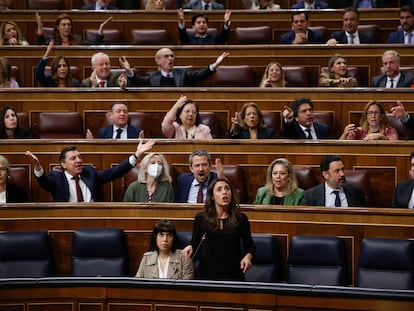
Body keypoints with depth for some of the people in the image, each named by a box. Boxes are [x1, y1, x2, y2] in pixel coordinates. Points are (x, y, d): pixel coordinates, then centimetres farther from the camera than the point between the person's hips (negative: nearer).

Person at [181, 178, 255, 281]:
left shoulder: (241, 219, 3)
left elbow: (250, 247, 11)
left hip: (233, 275, 1)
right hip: (206, 274, 0)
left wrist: (248, 257, -10)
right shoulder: (201, 218, 2)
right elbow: (195, 245, 8)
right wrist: (190, 248, -14)